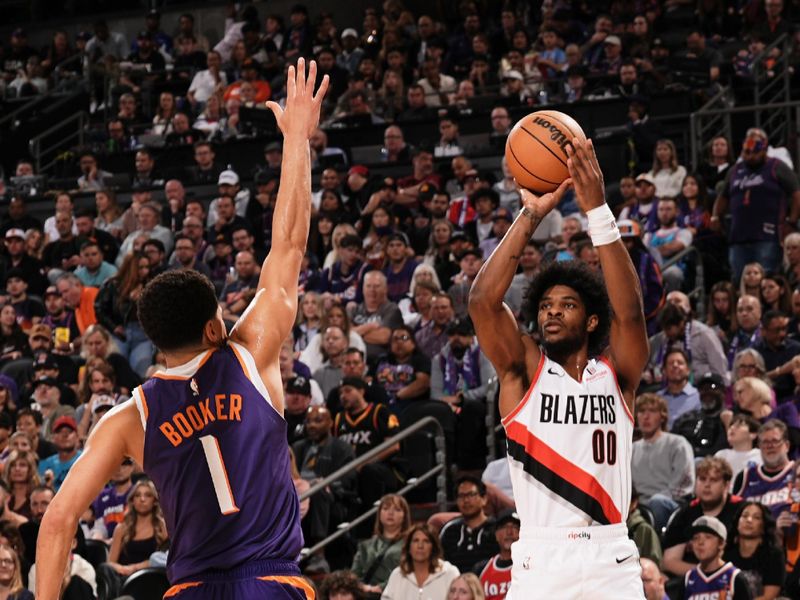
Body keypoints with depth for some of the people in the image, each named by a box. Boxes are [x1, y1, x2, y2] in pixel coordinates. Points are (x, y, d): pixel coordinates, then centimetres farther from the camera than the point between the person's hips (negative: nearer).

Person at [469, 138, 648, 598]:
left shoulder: (616, 374, 8)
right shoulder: (524, 371, 8)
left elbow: (630, 311, -10)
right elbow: (483, 300, -6)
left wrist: (598, 212, -16)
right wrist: (530, 217, -9)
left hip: (611, 562, 0)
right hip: (540, 561, 0)